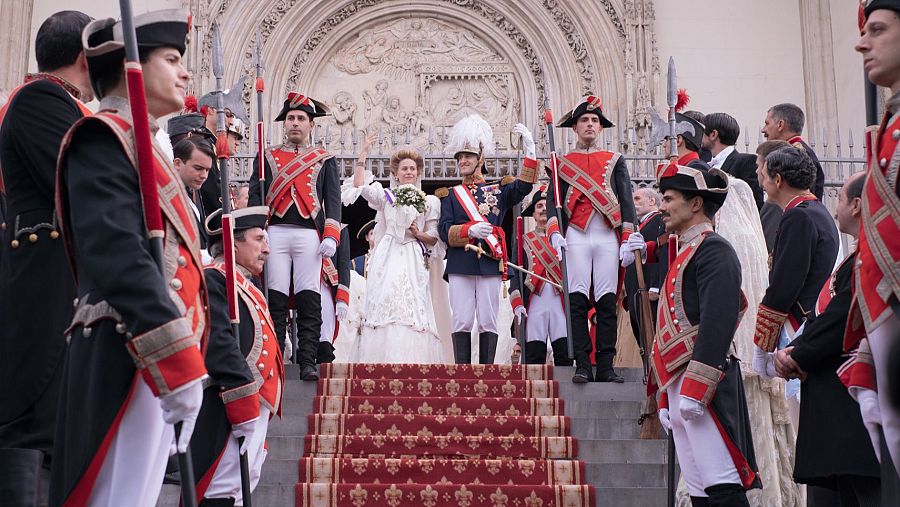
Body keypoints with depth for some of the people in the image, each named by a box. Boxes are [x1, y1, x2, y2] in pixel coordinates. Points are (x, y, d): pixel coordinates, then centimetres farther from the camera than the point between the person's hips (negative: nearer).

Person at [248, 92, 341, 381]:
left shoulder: (325, 160, 15)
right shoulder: (268, 157, 16)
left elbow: (333, 200, 8)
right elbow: (255, 197, 10)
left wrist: (331, 237, -6)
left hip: (310, 235, 0)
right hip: (275, 234, 1)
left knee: (309, 301, -4)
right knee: (275, 299, -2)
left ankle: (307, 362, -1)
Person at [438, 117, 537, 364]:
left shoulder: (498, 191, 13)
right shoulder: (450, 195, 13)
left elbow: (523, 187, -7)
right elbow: (444, 231, 3)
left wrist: (530, 150, -16)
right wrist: (469, 229, -17)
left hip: (490, 264, 0)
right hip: (460, 266, 0)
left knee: (488, 322, 1)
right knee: (462, 322, -1)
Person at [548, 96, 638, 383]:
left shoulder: (615, 161, 16)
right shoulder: (563, 163, 15)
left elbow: (627, 201, 11)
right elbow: (553, 201, 8)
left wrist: (629, 239, 1)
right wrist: (555, 233, -9)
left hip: (608, 238, 1)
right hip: (576, 237, -1)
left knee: (607, 302, -2)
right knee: (578, 301, -6)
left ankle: (605, 367, 0)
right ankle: (582, 366, -5)